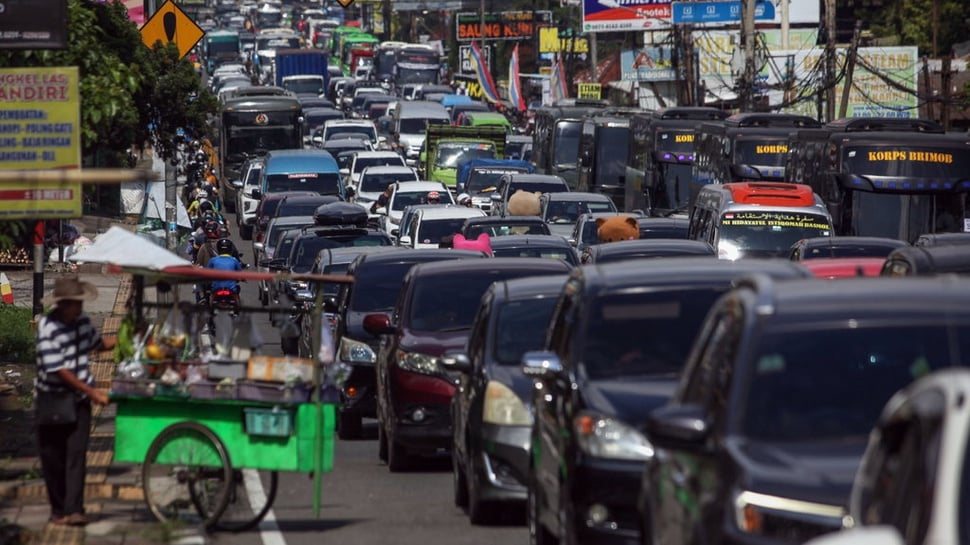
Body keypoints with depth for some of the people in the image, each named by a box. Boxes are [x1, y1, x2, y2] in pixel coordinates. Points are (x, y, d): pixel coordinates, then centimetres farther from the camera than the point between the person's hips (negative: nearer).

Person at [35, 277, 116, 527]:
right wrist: (91, 392, -20)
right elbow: (58, 370, -21)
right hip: (52, 400, -4)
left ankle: (74, 509, -15)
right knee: (53, 459, 5)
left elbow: (97, 343, 21)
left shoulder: (82, 320, 1)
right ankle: (58, 510, 16)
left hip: (79, 400, 4)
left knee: (76, 454, -8)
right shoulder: (48, 328, -20)